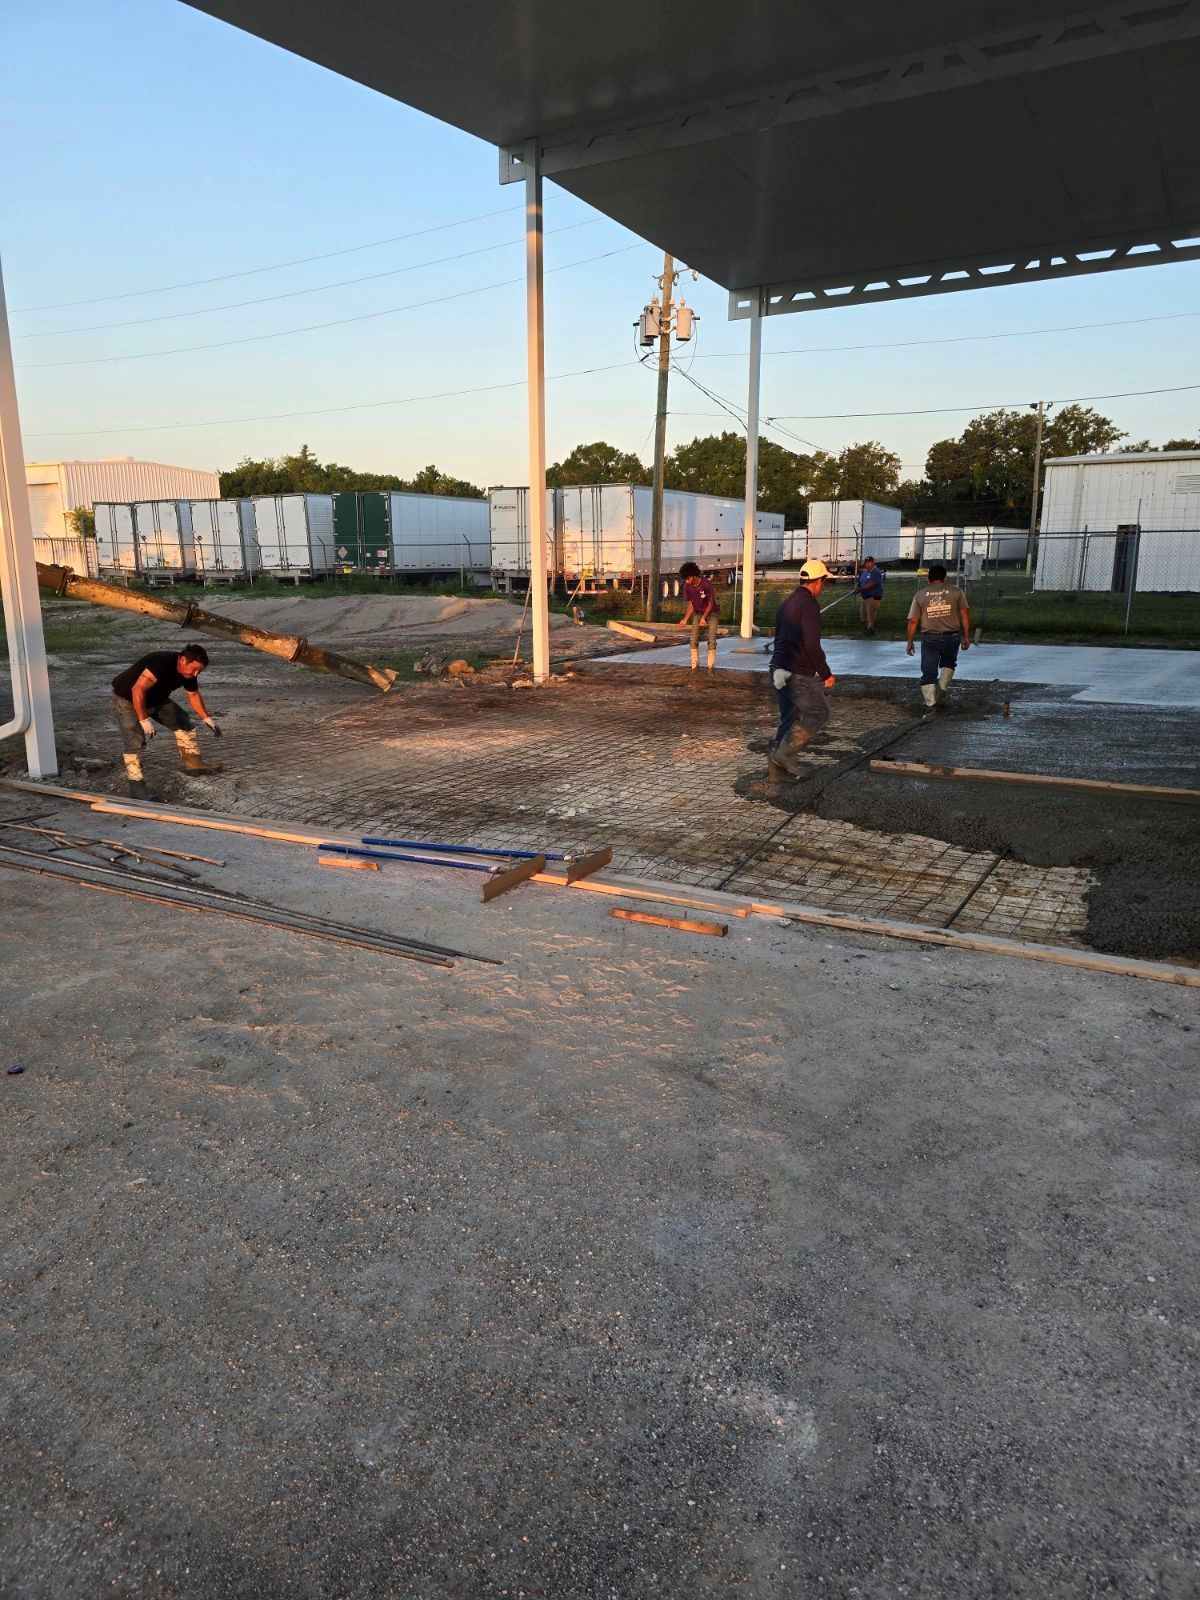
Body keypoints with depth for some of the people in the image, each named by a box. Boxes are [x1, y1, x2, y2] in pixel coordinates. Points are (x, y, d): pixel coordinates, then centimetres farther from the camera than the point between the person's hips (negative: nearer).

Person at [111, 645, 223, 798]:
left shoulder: (189, 671, -10)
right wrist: (144, 720, -37)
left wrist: (206, 719, 6)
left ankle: (192, 764, 14)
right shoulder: (161, 663, -37)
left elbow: (193, 695, 8)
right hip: (127, 699, -8)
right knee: (135, 742, -17)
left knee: (182, 722, 5)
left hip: (155, 699, 8)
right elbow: (138, 690, -40)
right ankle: (136, 784, -9)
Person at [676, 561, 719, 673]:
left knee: (711, 640, -12)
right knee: (693, 639, -7)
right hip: (698, 614, 4)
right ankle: (695, 666, -1)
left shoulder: (707, 584, -25)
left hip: (711, 614, -4)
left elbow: (710, 603, -17)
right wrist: (685, 619, -16)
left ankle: (711, 667, -8)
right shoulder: (687, 587, -12)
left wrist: (703, 618, -28)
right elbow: (690, 605, -3)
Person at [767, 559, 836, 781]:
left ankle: (779, 767, 15)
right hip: (798, 674, -9)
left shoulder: (787, 602, 16)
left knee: (789, 719, 15)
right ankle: (784, 753, -2)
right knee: (819, 713, 3)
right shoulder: (809, 604, -15)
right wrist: (826, 673, -11)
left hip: (780, 670, 9)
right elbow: (812, 645, -21)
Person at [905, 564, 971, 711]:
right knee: (948, 663, 27)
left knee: (929, 672, 6)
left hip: (930, 638, -1)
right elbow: (965, 615, 0)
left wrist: (910, 642, 8)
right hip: (952, 636, 1)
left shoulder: (919, 595, 5)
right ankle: (943, 686, 10)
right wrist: (966, 636, 6)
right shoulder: (956, 591, 4)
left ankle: (930, 703, 1)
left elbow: (913, 621, 1)